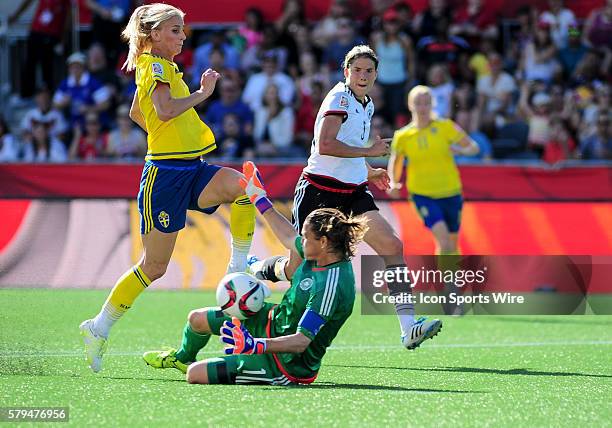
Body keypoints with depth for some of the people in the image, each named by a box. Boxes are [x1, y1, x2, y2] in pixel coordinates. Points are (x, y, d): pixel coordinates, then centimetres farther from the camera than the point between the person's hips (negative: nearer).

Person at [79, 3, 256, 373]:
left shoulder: (159, 67, 19)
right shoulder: (156, 66, -9)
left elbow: (136, 113, 33)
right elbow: (164, 110, -27)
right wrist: (203, 93, -18)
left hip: (191, 169, 8)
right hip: (164, 173, -8)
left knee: (243, 186, -22)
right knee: (154, 265, -2)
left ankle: (239, 268, -15)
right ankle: (100, 327, 12)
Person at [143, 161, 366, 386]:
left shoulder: (331, 286, -35)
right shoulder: (320, 256, -8)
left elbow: (301, 341, -38)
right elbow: (290, 238, 16)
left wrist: (256, 345, -50)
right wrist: (261, 202, 25)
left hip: (287, 365, -9)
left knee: (195, 375, -10)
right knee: (197, 319, 18)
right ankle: (183, 358, 52)